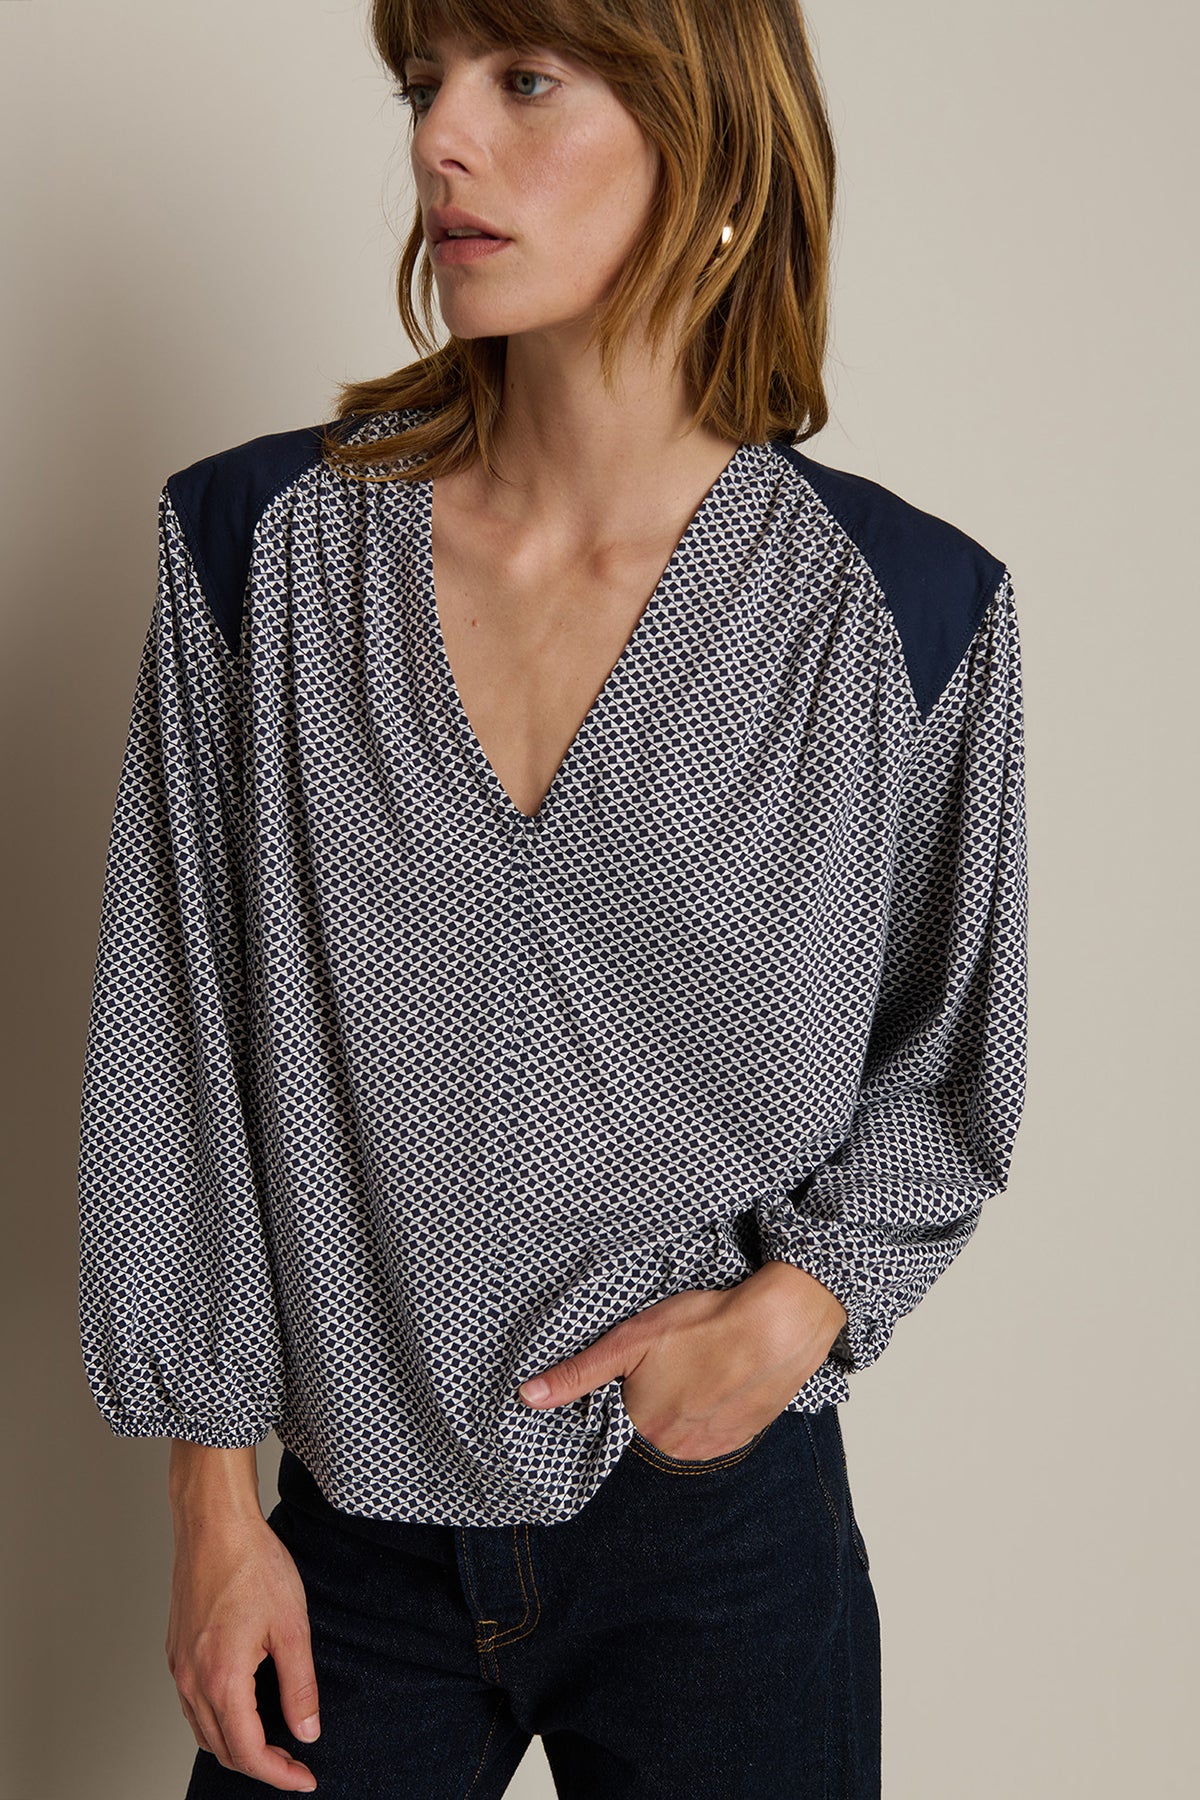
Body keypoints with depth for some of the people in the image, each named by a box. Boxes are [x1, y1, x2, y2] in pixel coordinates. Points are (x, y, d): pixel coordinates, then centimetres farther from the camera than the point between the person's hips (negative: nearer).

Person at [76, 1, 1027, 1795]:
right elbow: (177, 1045, -2)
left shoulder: (901, 605, -8)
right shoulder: (262, 542, -6)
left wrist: (801, 1299, -12)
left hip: (723, 1526, 0)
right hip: (347, 1531, 1)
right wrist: (216, 1506, -1)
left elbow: (943, 1068, 5)